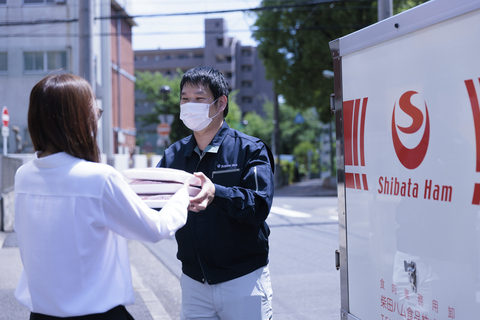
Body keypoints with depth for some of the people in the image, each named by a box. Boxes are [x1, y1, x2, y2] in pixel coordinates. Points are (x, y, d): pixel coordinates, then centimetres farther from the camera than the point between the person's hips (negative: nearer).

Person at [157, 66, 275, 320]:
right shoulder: (174, 155, 9)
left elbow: (259, 205, -18)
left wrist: (216, 194, -35)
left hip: (243, 280, -3)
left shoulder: (250, 150, -4)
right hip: (193, 282, 4)